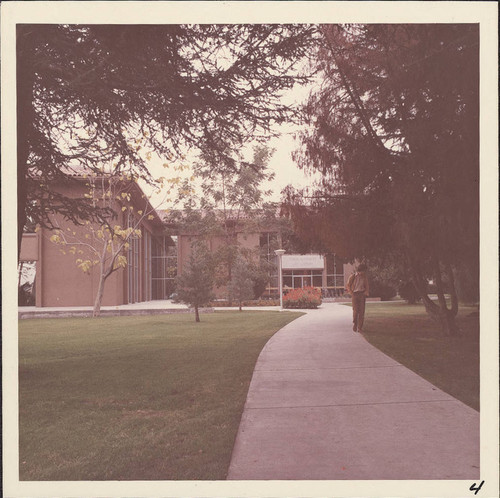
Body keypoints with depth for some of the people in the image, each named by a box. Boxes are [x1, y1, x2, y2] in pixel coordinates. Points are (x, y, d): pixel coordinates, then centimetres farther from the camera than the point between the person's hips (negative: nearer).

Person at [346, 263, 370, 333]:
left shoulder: (365, 277, 10)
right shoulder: (353, 276, 2)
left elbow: (367, 286, 18)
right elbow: (348, 286, 5)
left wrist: (366, 292, 0)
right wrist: (351, 293, -3)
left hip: (362, 295, 3)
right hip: (355, 294, -3)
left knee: (361, 311, -2)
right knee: (355, 310, -13)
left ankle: (360, 328, 2)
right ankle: (354, 324, 9)